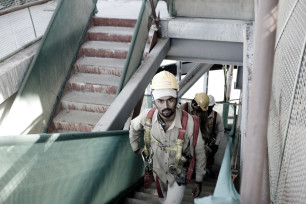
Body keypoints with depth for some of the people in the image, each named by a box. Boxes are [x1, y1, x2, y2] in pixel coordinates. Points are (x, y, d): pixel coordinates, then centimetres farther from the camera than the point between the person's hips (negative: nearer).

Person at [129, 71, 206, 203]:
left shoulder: (190, 123, -31)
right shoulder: (147, 116, -22)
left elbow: (199, 154, -15)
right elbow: (134, 127, 5)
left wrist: (198, 181, -5)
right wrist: (136, 148, 10)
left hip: (178, 176, -4)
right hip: (158, 171, 4)